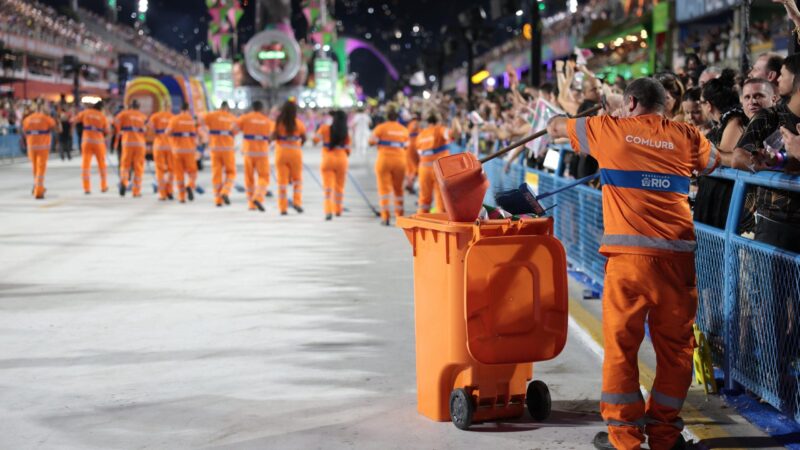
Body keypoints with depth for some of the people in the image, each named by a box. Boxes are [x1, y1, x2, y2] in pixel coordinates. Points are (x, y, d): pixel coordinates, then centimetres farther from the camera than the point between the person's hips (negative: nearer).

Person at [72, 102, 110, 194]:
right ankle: (103, 187, 22)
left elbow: (73, 120, 6)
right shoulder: (102, 116, 1)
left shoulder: (85, 112, 1)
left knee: (86, 164, 1)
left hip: (86, 141, 0)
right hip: (99, 141, 0)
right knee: (101, 164, 15)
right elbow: (107, 131, 1)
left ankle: (87, 188, -6)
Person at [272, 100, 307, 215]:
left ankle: (283, 208, 2)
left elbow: (273, 137, -13)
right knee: (297, 179, 16)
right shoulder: (298, 123, -5)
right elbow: (304, 138, 5)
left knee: (282, 181, 4)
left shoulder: (279, 123, -8)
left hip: (281, 153, 0)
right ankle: (297, 201, -1)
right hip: (295, 153, 0)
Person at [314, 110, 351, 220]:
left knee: (328, 187, -4)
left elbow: (315, 139, 1)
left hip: (328, 160, -2)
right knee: (339, 186, 17)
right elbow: (347, 151, 1)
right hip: (341, 160, 2)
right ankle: (338, 210, 30)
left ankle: (328, 211, -19)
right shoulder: (346, 134, 1)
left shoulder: (325, 129, -4)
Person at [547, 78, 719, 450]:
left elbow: (554, 127, 21)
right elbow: (712, 162, 32)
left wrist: (559, 124, 42)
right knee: (675, 343, 10)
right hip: (678, 254, 2)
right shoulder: (686, 136, 11)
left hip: (630, 254, -2)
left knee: (621, 341, 5)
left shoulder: (611, 129, 7)